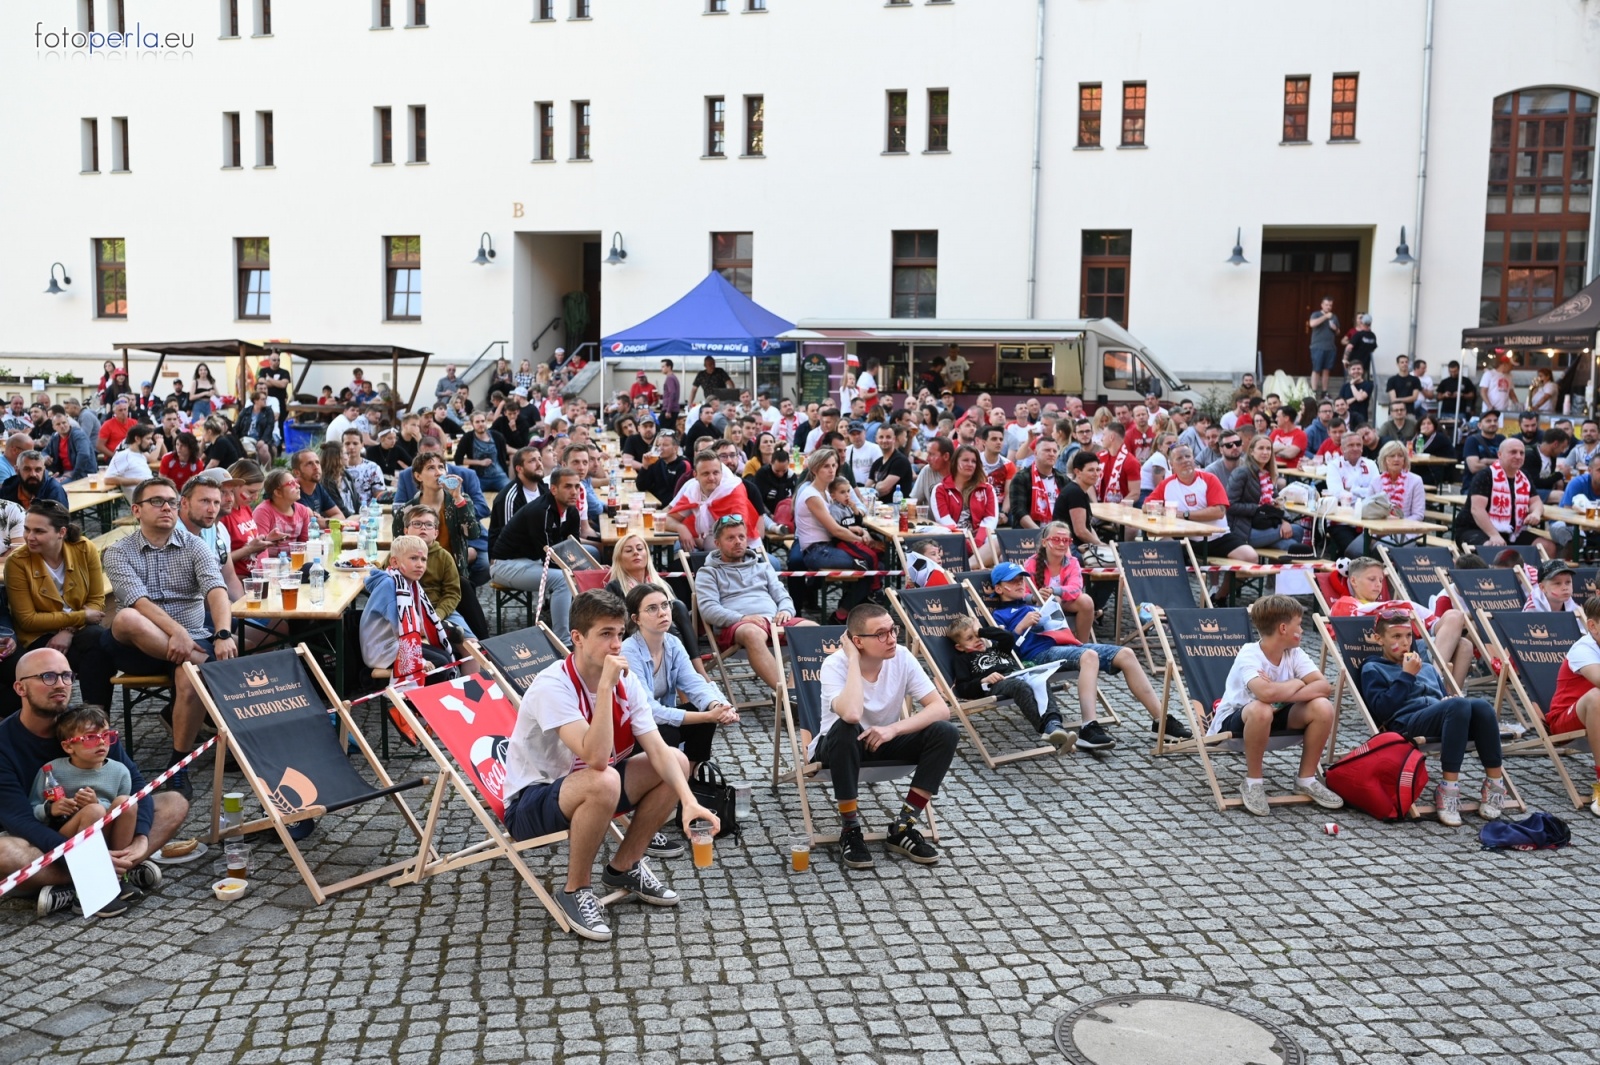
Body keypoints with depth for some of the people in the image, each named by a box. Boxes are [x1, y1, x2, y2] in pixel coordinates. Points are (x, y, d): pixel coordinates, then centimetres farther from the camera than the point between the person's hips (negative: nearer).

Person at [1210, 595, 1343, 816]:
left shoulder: (1294, 653, -6)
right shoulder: (1249, 656, -25)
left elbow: (1324, 686, -19)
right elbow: (1267, 693, -44)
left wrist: (1282, 692, -33)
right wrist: (1297, 683, -24)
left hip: (1276, 716, 6)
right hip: (1232, 723, -6)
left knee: (1323, 708, -19)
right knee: (1261, 710, -40)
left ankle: (1306, 779, 1)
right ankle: (1253, 782, -18)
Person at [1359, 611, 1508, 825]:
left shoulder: (1427, 668, 34)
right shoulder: (1372, 669, 15)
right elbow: (1381, 710, -3)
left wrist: (1449, 702, 6)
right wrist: (1406, 676, -3)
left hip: (1440, 721, 6)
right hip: (1405, 723, -6)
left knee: (1481, 706, -28)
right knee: (1459, 704, -35)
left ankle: (1495, 783, -26)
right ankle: (1449, 788, -38)